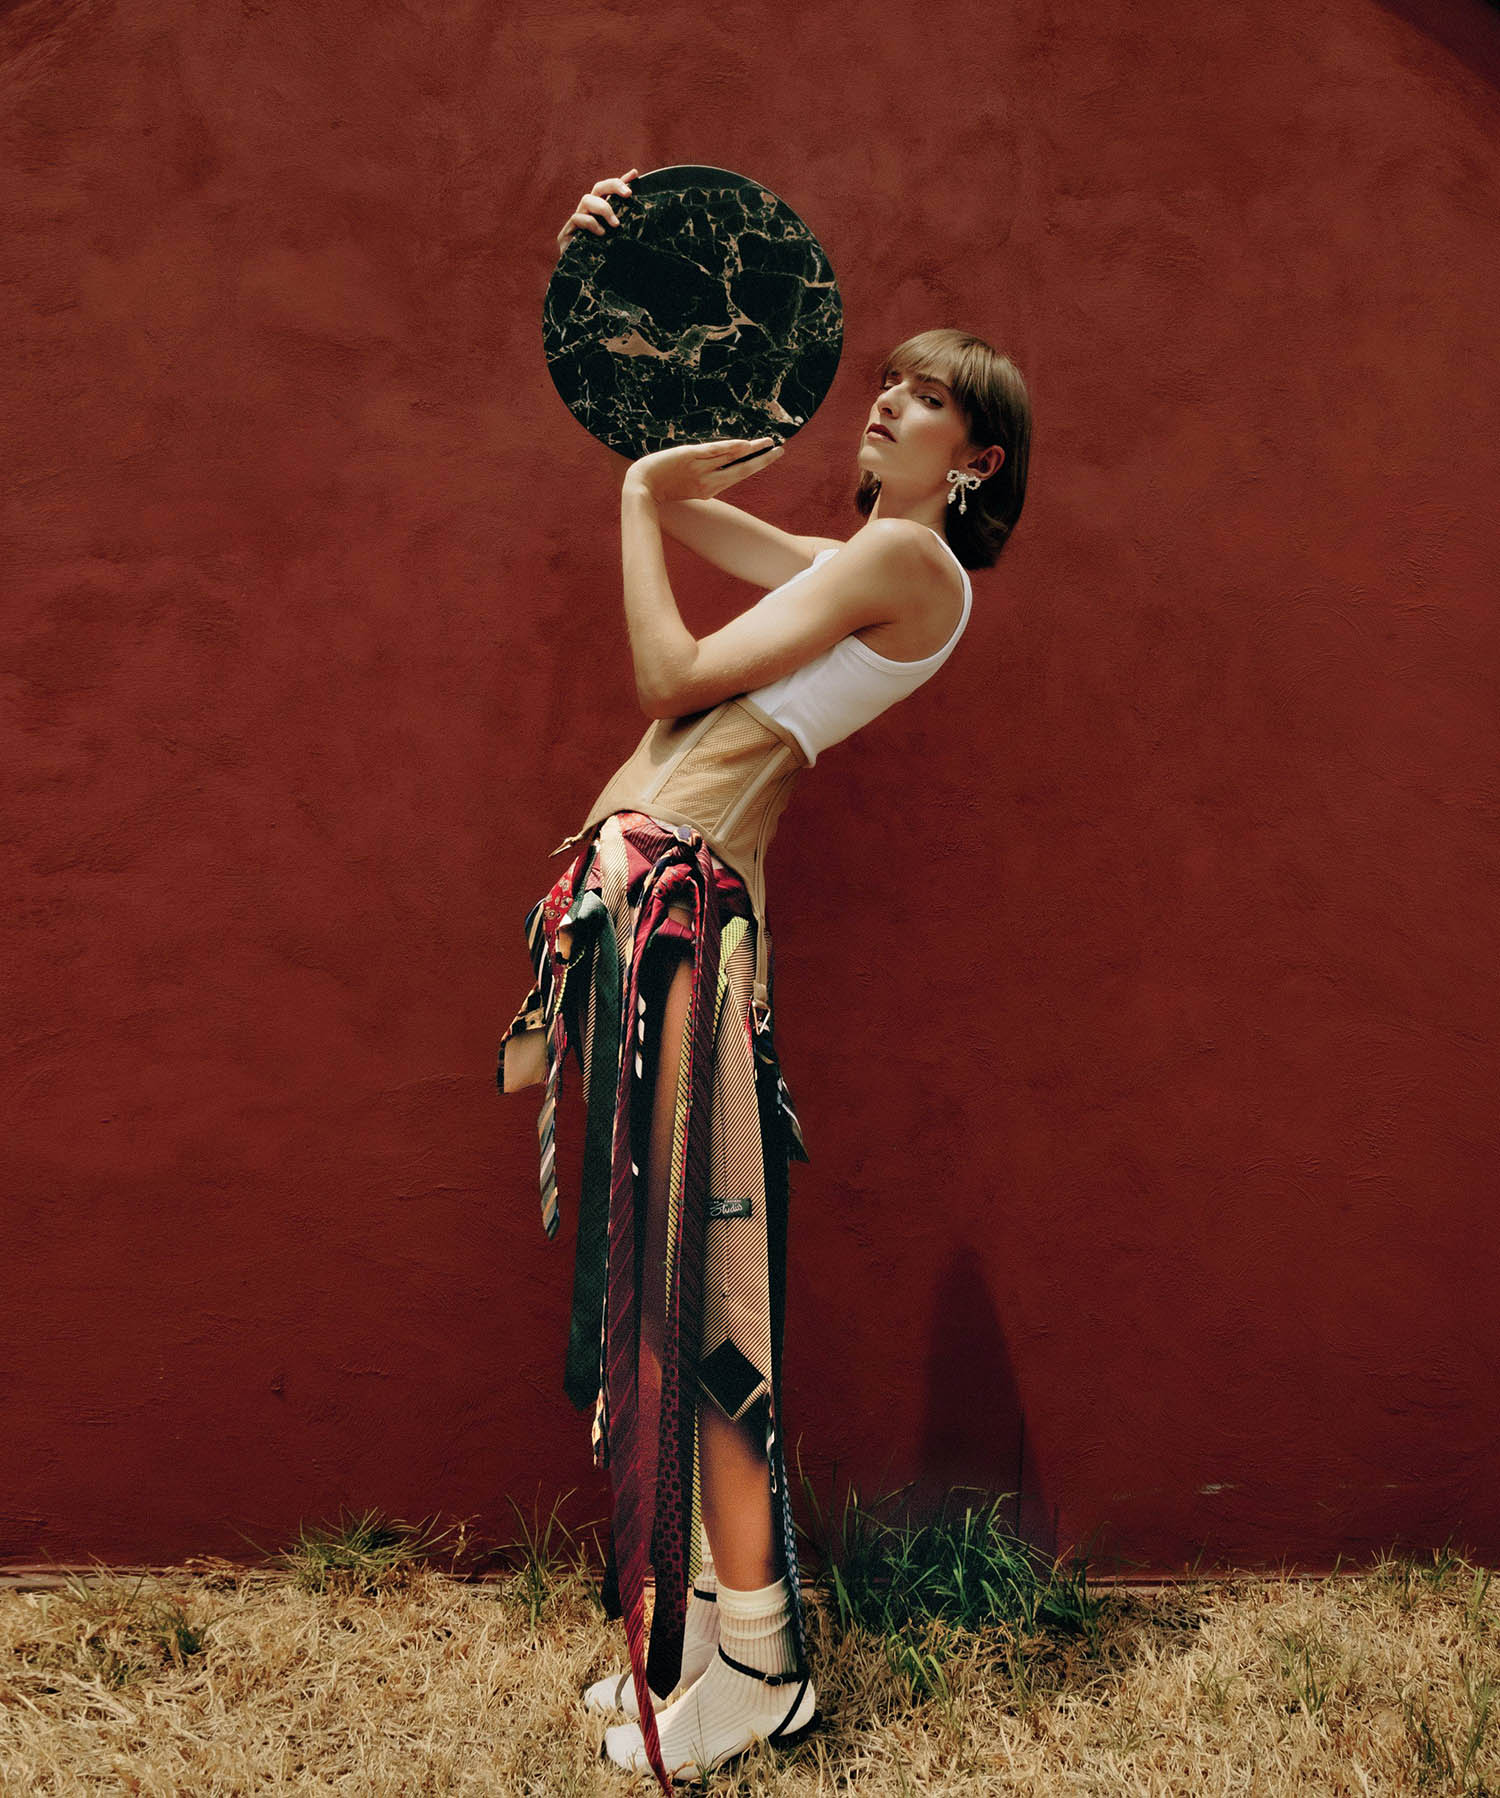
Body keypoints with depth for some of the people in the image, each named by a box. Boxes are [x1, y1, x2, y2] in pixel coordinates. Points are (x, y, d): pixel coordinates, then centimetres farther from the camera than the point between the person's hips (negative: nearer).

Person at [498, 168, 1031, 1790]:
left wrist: (642, 494, 4)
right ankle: (695, 1605, 24)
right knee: (648, 1258, 11)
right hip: (632, 886, 9)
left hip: (679, 896, -9)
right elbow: (660, 472, 29)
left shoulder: (911, 561, -3)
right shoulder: (843, 564, 23)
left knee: (690, 1274, -5)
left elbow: (672, 675, -10)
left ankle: (756, 1661, 8)